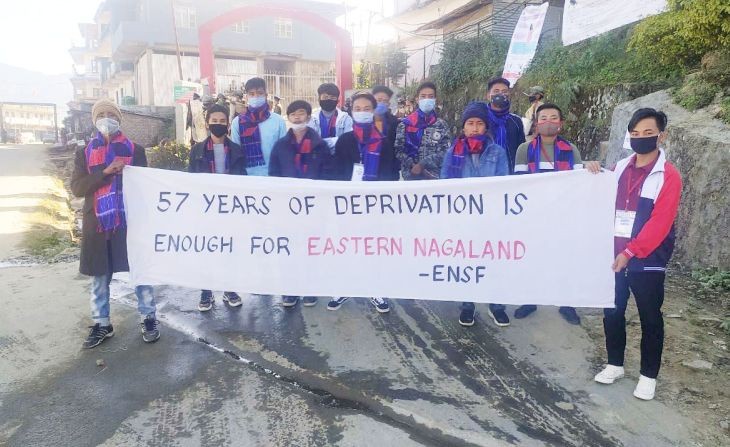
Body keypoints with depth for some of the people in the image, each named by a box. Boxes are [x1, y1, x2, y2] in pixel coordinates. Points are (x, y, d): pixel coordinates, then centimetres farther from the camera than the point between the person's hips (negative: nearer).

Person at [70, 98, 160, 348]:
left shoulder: (135, 150, 5)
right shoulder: (85, 153, 9)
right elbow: (76, 187, -4)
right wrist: (106, 172, -16)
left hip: (129, 220, -2)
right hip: (97, 223, 2)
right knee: (99, 276, 10)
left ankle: (149, 318, 16)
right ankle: (102, 324, 23)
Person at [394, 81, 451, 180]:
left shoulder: (442, 125, 5)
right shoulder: (405, 123, 5)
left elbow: (446, 151, -3)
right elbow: (398, 150, 0)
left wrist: (423, 164, -14)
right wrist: (412, 165, -15)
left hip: (435, 176, 1)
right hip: (411, 175, 0)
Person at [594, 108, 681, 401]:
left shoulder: (669, 176, -9)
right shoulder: (620, 168, 7)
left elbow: (659, 223, -16)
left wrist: (630, 252, -21)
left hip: (647, 261, -5)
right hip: (613, 256, 5)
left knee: (650, 319, 8)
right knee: (612, 312, 13)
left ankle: (649, 375, 23)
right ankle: (615, 364, 30)